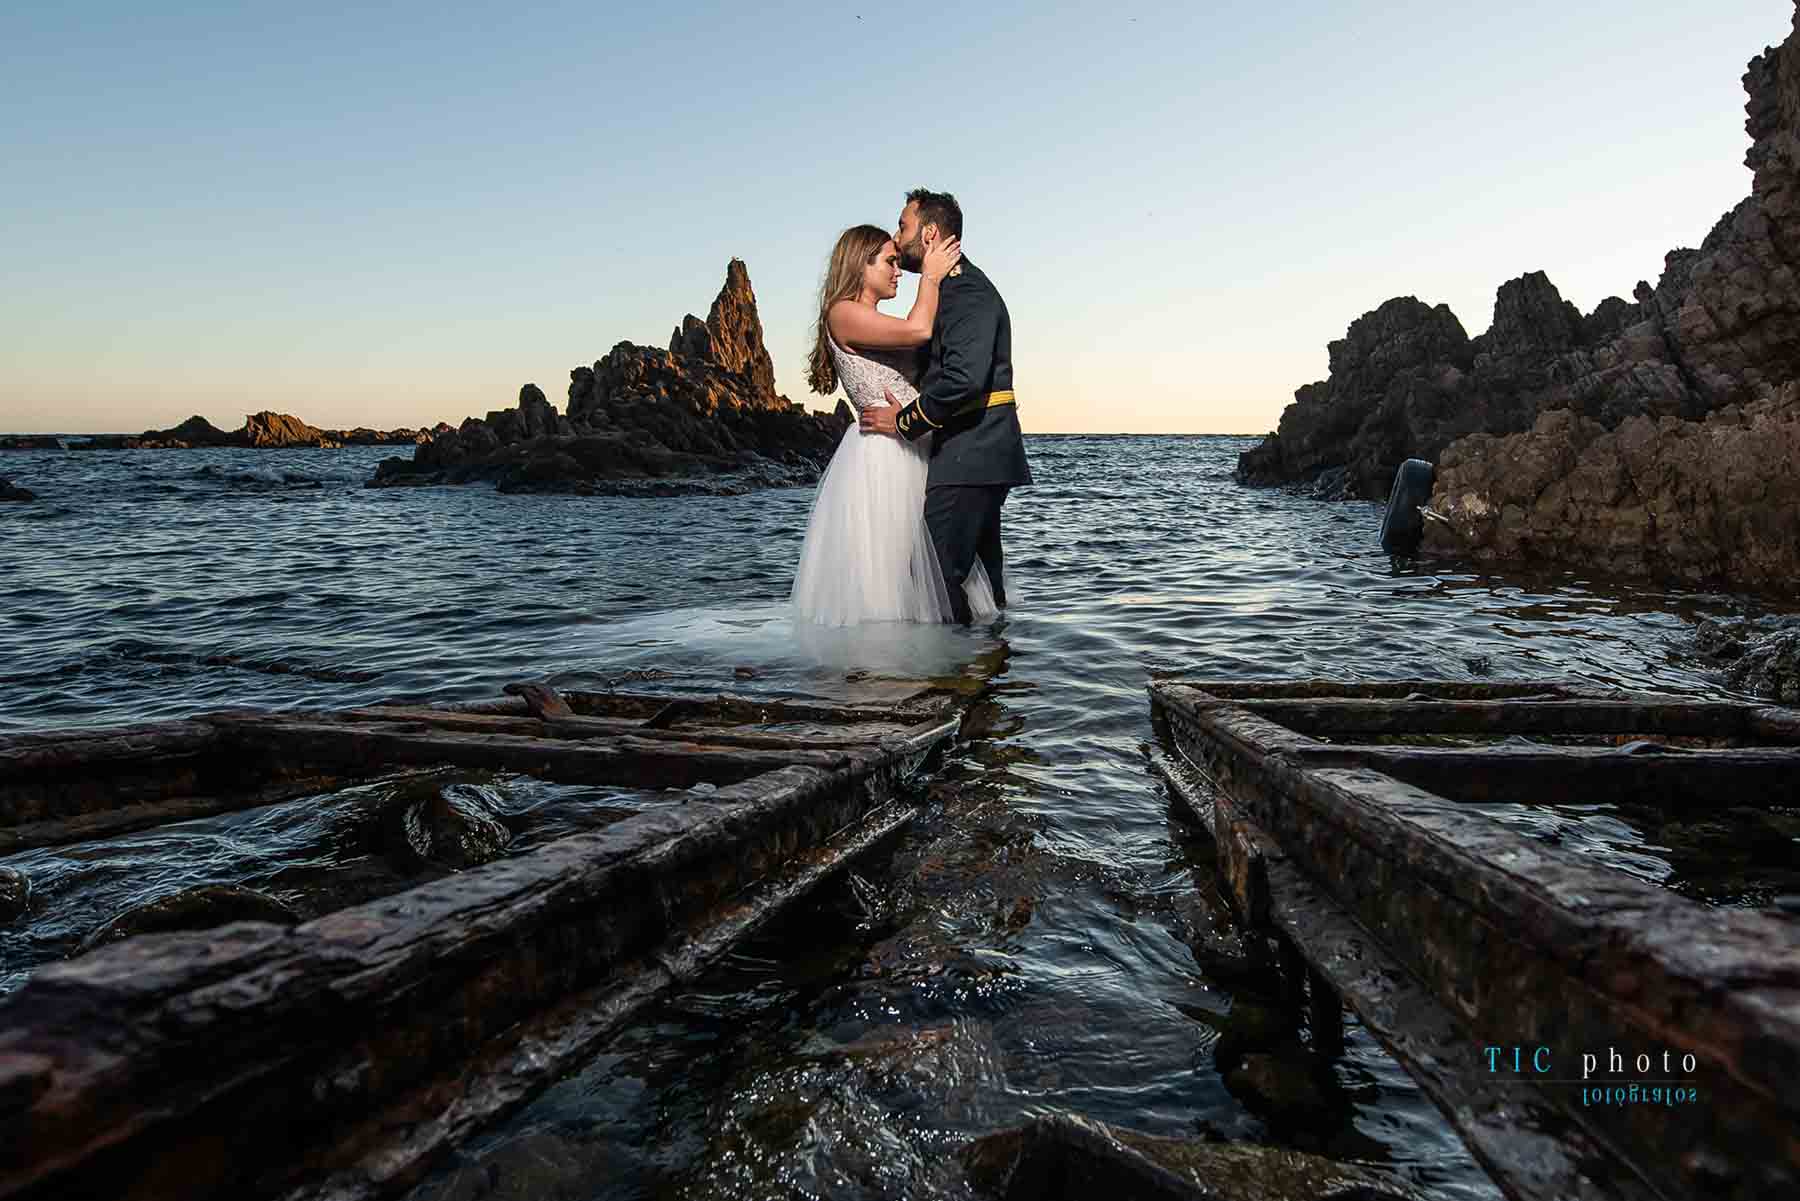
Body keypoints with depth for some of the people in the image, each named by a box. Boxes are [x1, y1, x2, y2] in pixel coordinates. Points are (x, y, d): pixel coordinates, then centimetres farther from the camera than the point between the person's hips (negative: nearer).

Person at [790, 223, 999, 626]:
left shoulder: (880, 324, 22)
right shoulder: (843, 313, -7)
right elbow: (918, 330, -19)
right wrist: (930, 275, -5)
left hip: (912, 456, 9)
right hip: (879, 454, -9)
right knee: (877, 573, -6)